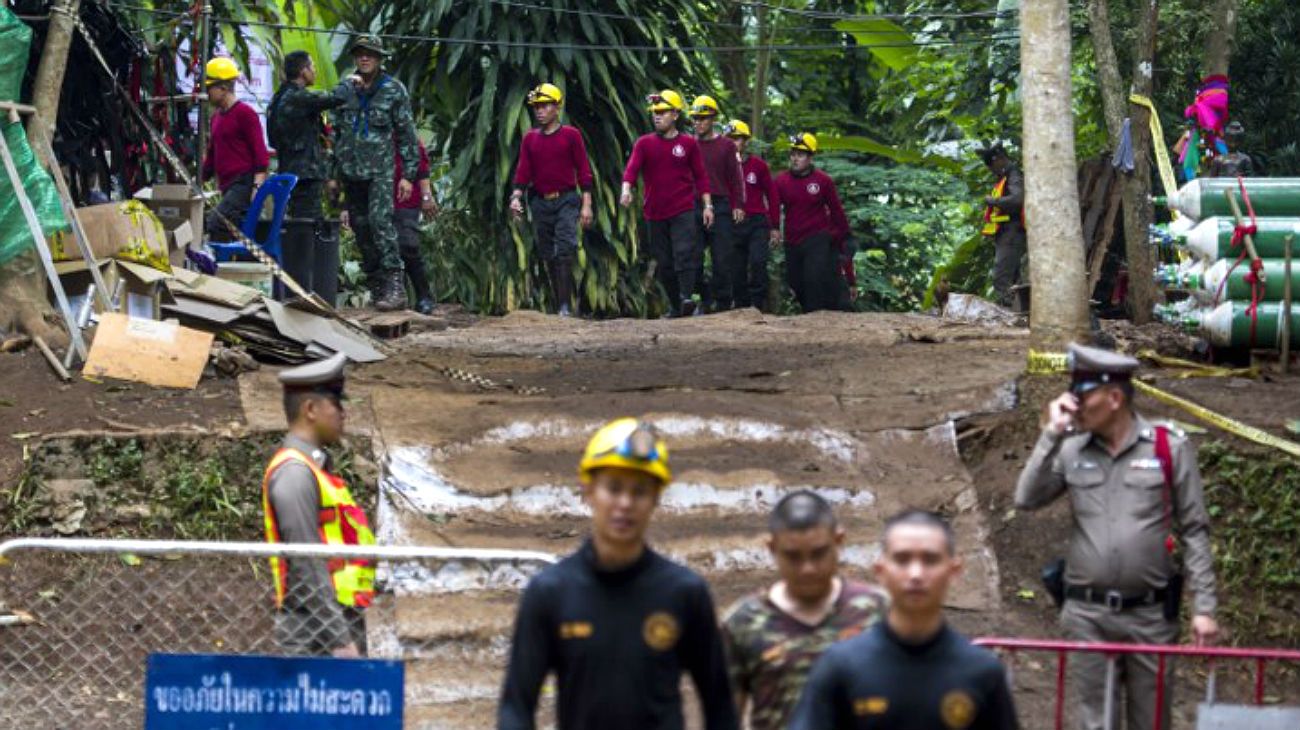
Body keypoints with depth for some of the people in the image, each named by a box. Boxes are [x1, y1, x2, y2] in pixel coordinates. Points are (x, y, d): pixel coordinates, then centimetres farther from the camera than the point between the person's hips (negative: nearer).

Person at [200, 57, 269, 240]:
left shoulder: (245, 113, -6)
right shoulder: (216, 116, 20)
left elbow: (261, 154, -11)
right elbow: (211, 156, 27)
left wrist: (257, 187, -19)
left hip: (244, 183, -9)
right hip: (227, 187, 9)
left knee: (215, 224, -23)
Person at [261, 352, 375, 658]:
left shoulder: (314, 468, 19)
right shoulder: (294, 472, -13)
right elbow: (307, 565, -18)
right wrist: (339, 639, -20)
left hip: (340, 621, 10)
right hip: (315, 632, -10)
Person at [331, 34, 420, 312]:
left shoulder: (394, 90, 2)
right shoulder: (345, 90, 12)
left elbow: (407, 134, 2)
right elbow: (336, 132, 17)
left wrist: (408, 175, -4)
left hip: (380, 170, -5)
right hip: (350, 171, 5)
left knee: (380, 221, -20)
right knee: (360, 228, 6)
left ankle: (395, 286, -24)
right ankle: (376, 285, 14)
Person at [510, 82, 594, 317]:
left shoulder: (571, 135, 0)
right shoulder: (530, 138, 10)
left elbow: (583, 170, -1)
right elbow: (523, 171, 7)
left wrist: (586, 204, -7)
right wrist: (516, 196, -9)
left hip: (566, 201, -4)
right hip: (540, 203, 4)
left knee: (565, 251, -17)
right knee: (548, 256, 7)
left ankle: (566, 306, -20)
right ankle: (558, 304, 14)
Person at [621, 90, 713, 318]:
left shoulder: (689, 143, 5)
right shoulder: (644, 143, 5)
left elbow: (700, 176, 8)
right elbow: (632, 168, -9)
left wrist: (707, 205, 2)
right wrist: (626, 189, -28)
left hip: (683, 211, -2)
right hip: (655, 214, 2)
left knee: (684, 253, -19)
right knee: (664, 262, 7)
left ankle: (687, 298, -28)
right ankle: (675, 307, 17)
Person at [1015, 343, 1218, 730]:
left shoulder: (1170, 449, -4)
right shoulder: (1071, 450, 4)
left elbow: (1194, 531, -2)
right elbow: (1027, 498, -5)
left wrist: (1204, 607, -6)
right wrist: (1052, 433, -10)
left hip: (1149, 614, -2)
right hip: (1087, 614, 2)